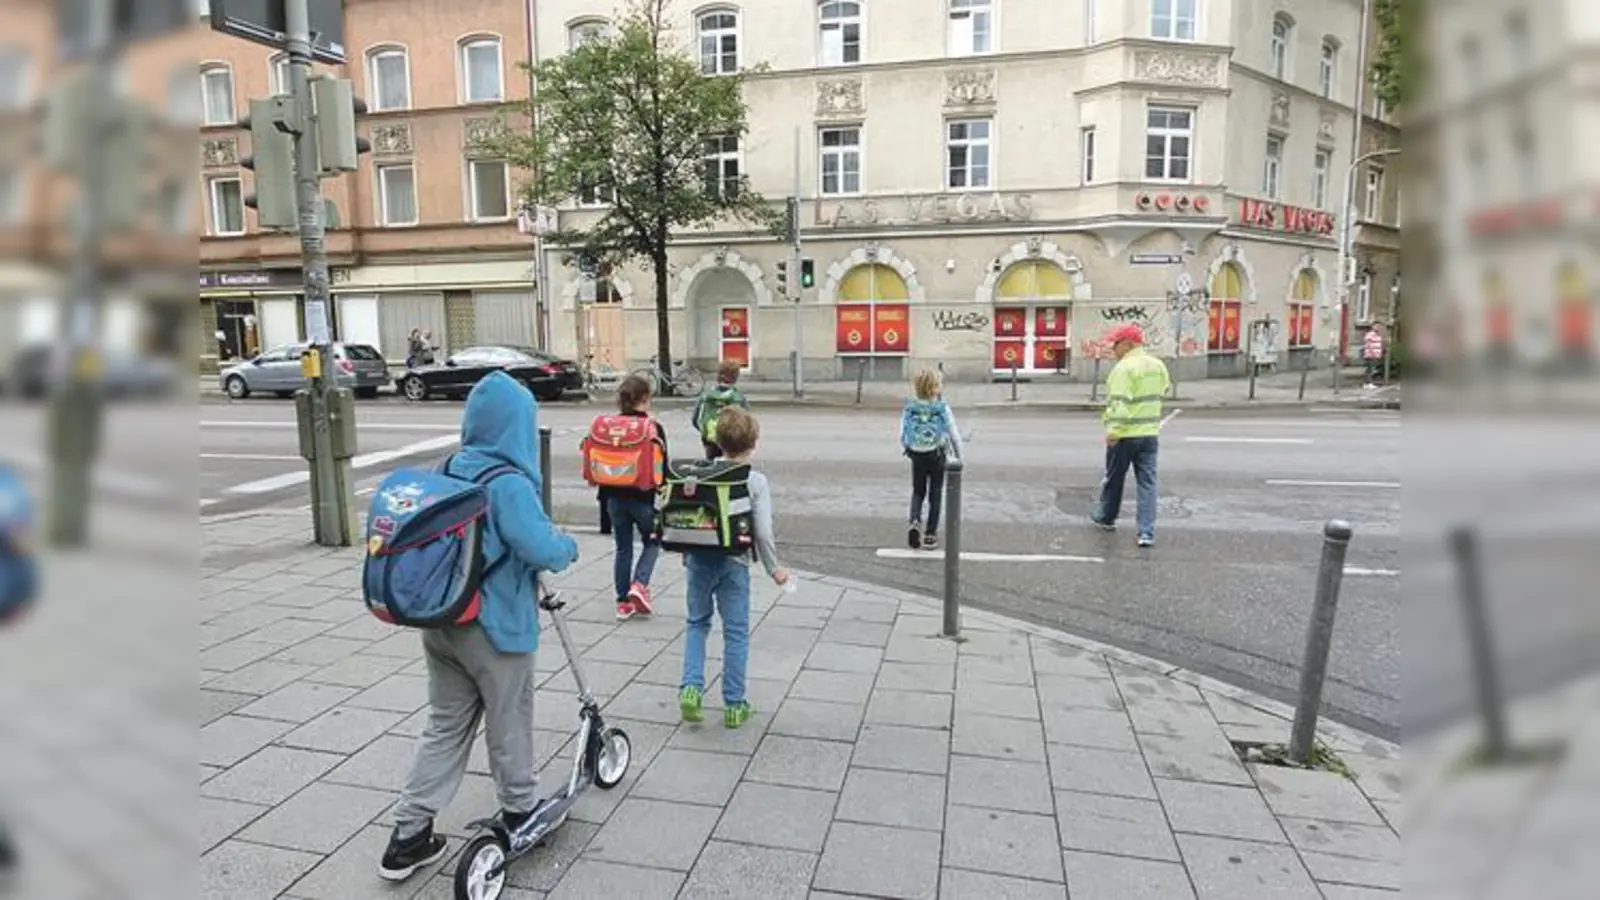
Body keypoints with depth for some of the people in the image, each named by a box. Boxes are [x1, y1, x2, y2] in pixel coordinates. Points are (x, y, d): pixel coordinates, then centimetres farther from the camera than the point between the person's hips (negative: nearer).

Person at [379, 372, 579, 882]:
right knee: (509, 725, 14)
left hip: (440, 623, 7)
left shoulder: (447, 472, 1)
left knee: (445, 725, 19)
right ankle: (520, 813, 34)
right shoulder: (509, 484, -22)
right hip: (496, 630, -7)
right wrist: (570, 547, -7)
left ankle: (409, 835, 24)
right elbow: (542, 550, -28)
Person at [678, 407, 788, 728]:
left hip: (699, 559, 3)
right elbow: (763, 533, -13)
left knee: (697, 623, 20)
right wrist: (774, 569, 1)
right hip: (733, 562, -2)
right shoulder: (756, 481, -10)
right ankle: (734, 705, 16)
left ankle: (691, 687, 7)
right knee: (736, 632, 9)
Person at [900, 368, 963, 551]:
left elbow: (902, 436, -2)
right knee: (935, 494, 11)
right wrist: (958, 455, 7)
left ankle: (915, 522, -8)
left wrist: (908, 451, 16)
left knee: (917, 492, 18)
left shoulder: (909, 408, -9)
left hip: (917, 456, 2)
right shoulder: (943, 408, -13)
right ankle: (930, 535, 14)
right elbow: (954, 435, -8)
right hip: (937, 456, -2)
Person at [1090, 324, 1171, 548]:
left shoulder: (1124, 368, -17)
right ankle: (1147, 533, -2)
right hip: (1150, 433, 6)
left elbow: (1120, 404, -23)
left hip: (1125, 435, -6)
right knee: (1147, 482, 4)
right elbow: (1164, 389, 23)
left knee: (1114, 479, 14)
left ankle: (1106, 517, 34)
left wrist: (1113, 432, -22)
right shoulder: (1158, 365, 7)